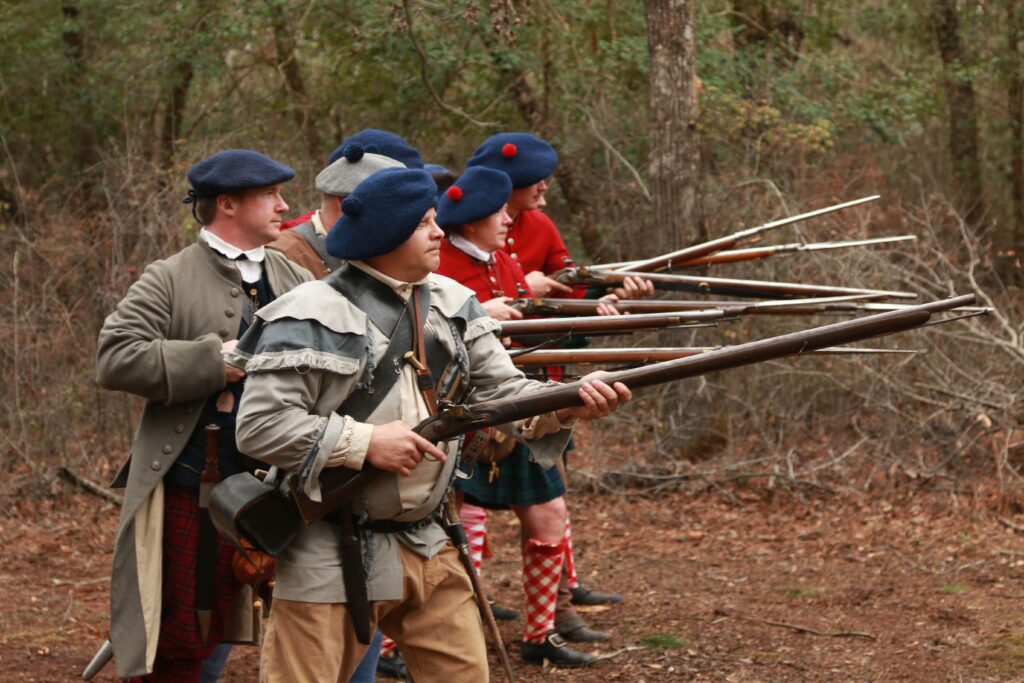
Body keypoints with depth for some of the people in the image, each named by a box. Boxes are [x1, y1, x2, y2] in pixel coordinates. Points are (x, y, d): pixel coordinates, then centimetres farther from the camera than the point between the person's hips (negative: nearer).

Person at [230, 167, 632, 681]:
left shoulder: (452, 305, 8)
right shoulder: (313, 317, -16)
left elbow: (500, 390, 5)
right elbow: (258, 426, -19)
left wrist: (569, 404, -16)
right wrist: (366, 441, -22)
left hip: (426, 547, 7)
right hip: (331, 555, -7)